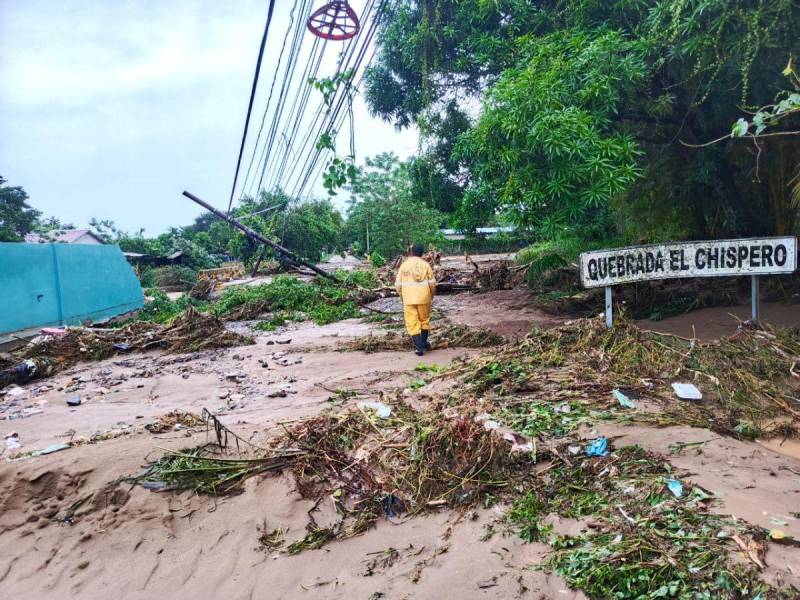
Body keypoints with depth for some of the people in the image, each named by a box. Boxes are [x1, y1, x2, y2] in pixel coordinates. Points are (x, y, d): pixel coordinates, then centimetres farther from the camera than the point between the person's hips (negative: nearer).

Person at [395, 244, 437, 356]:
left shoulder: (404, 265, 0)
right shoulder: (426, 265, 0)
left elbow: (398, 284, -1)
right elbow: (432, 283, -1)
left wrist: (402, 296, 14)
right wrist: (432, 295, 15)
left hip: (409, 299, -1)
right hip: (424, 297, 1)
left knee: (412, 323, 3)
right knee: (424, 319, 18)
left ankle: (419, 347, -2)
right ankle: (424, 342, 27)